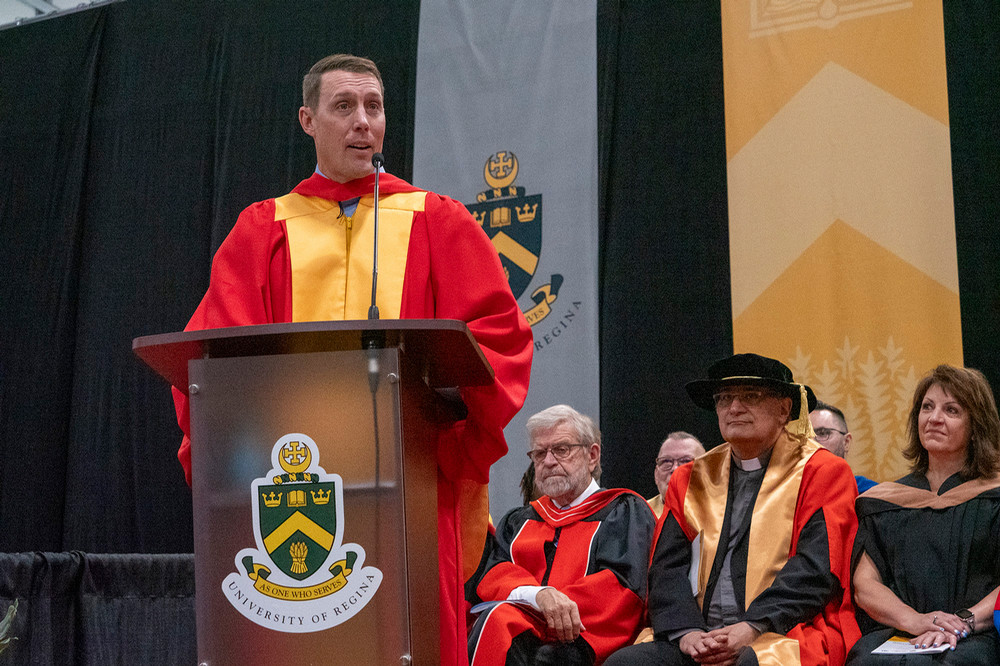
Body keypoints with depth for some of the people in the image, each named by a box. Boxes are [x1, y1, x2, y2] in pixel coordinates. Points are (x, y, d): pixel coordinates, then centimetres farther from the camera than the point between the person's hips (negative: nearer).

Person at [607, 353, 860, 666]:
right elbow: (667, 567, 9)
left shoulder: (822, 473, 6)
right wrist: (686, 631, -10)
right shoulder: (690, 480, 19)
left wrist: (753, 627, -18)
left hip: (781, 636, -4)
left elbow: (816, 567, -6)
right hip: (699, 640, 5)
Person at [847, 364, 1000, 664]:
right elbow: (864, 584, 10)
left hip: (976, 640, -3)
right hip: (892, 633, 3)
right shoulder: (883, 501, 20)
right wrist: (914, 620, -10)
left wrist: (964, 622, -18)